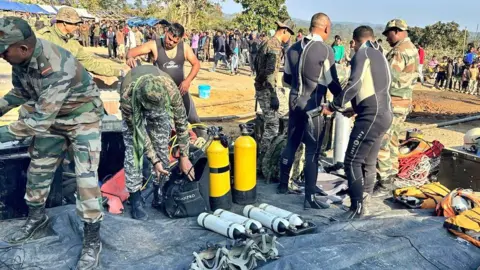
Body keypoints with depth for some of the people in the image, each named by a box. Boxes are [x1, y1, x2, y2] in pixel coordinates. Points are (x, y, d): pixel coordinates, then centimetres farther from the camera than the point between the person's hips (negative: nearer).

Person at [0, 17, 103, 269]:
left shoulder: (56, 69, -37)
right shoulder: (21, 57, -13)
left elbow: (39, 121, -34)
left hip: (82, 117, -8)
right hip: (51, 115, 8)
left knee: (85, 176, -12)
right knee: (38, 168, 16)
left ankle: (92, 241, 0)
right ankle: (36, 217, 40)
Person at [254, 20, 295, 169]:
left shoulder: (267, 43, 13)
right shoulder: (275, 46, -17)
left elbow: (257, 65, 21)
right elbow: (270, 73, -25)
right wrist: (273, 96, -24)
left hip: (262, 86, 10)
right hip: (267, 89, -10)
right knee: (272, 125, -4)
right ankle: (261, 159, 3)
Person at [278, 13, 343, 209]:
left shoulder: (293, 48, 7)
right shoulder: (325, 50, -12)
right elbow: (332, 82, -9)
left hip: (295, 101, 7)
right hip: (313, 104, -7)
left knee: (291, 144, 18)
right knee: (313, 150, -1)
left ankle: (283, 184, 30)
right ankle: (310, 198, 3)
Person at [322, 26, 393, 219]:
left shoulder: (362, 53, -3)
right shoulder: (379, 55, 23)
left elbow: (354, 84, -18)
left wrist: (333, 107, -12)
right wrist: (355, 109, 32)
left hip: (372, 115, -9)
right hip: (384, 114, 9)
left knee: (352, 161, -8)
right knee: (368, 162, 15)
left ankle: (357, 207, -8)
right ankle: (364, 200, 25)